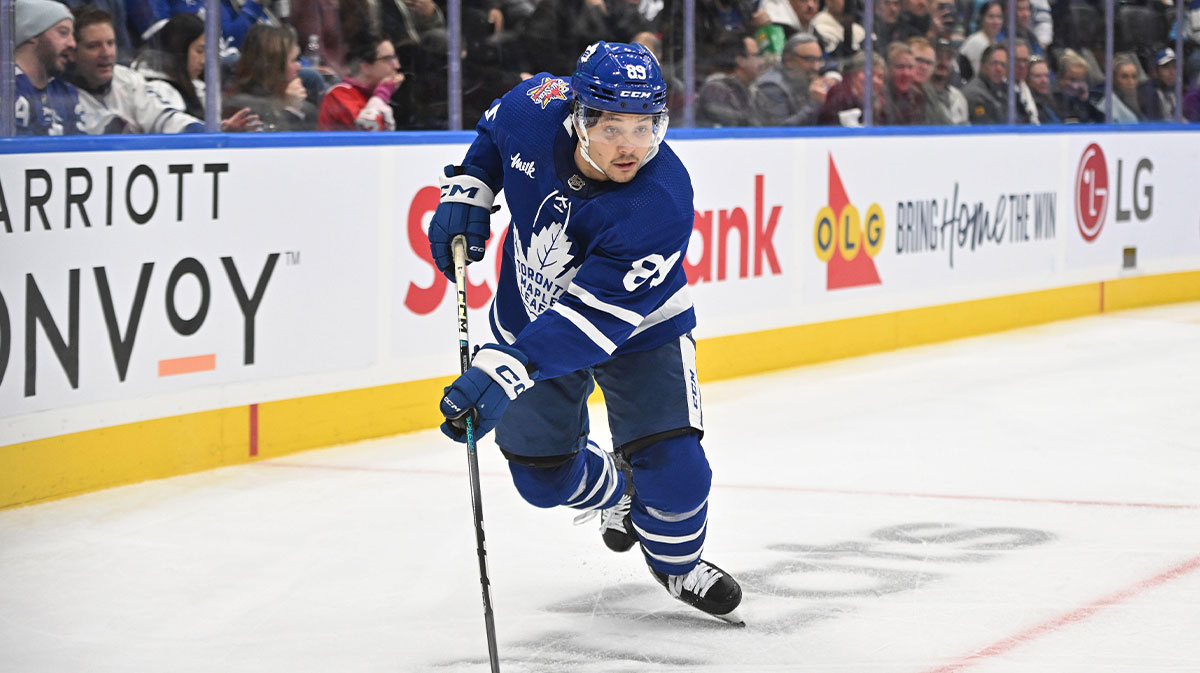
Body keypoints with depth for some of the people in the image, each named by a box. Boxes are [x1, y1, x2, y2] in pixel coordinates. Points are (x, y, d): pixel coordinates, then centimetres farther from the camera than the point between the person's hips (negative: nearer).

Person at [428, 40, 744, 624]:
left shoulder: (662, 201, -39)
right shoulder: (536, 108, -26)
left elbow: (593, 318, -42)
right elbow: (494, 129, 3)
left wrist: (504, 373, -51)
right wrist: (468, 190, -9)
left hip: (639, 331, -4)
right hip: (530, 314, 4)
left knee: (673, 471, -14)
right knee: (543, 475, 8)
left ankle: (677, 563, 20)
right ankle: (615, 491, 45)